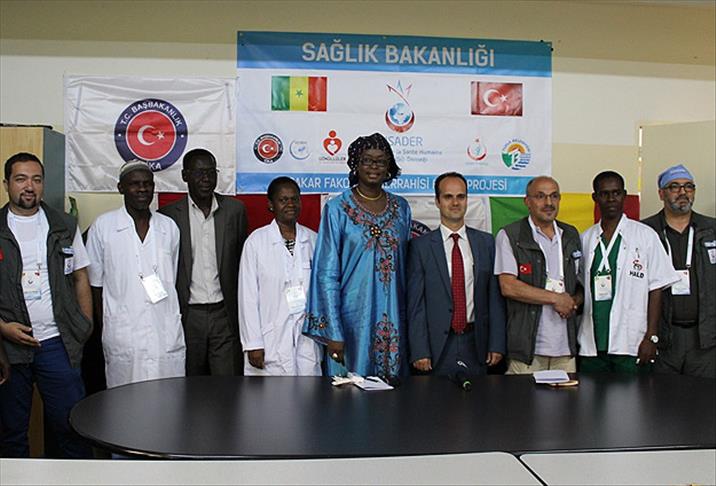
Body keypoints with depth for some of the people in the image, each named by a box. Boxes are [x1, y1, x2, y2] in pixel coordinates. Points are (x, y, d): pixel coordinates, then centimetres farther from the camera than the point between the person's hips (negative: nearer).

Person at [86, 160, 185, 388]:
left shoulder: (169, 227, 9)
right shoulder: (103, 226, 1)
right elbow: (95, 283, 5)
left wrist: (173, 322, 13)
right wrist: (105, 327, 3)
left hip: (167, 335, 2)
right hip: (123, 336, -2)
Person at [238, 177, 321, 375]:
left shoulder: (313, 240, 7)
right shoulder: (256, 241, -3)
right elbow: (248, 296, -3)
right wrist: (253, 344, -6)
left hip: (308, 338, 3)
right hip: (271, 343, -3)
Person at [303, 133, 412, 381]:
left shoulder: (401, 208, 7)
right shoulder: (337, 209, -5)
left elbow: (405, 265, 14)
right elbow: (327, 273, -6)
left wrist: (408, 317, 9)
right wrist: (333, 331, -11)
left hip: (393, 318, 4)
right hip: (352, 315, -3)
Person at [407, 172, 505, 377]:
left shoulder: (486, 242, 6)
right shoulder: (420, 246, -1)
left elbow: (495, 296, 6)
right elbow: (415, 303, -4)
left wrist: (497, 344, 1)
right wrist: (419, 352, -9)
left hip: (476, 344, 2)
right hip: (437, 345, -2)